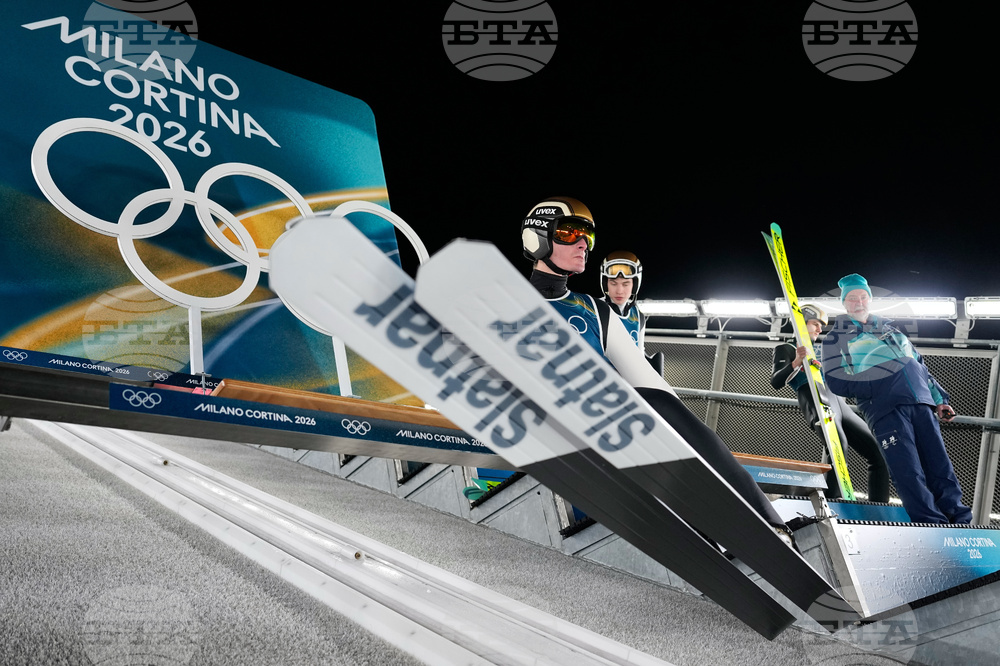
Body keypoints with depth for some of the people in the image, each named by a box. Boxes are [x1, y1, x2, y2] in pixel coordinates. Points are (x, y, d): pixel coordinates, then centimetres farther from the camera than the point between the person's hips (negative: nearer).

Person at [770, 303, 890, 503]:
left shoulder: (819, 351, 36)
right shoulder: (786, 349, 14)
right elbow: (776, 382, -4)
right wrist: (796, 362, -20)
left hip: (840, 403, 9)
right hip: (816, 402, -8)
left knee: (879, 452, -1)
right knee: (838, 444, -38)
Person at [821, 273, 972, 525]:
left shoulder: (889, 328, 27)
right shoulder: (836, 338, 12)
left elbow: (920, 365, 31)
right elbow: (835, 381, 0)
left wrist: (939, 399, 23)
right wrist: (876, 388, -7)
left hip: (921, 403, 5)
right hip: (886, 410, -5)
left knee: (941, 468, -1)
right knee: (909, 474, -14)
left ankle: (960, 522, 2)